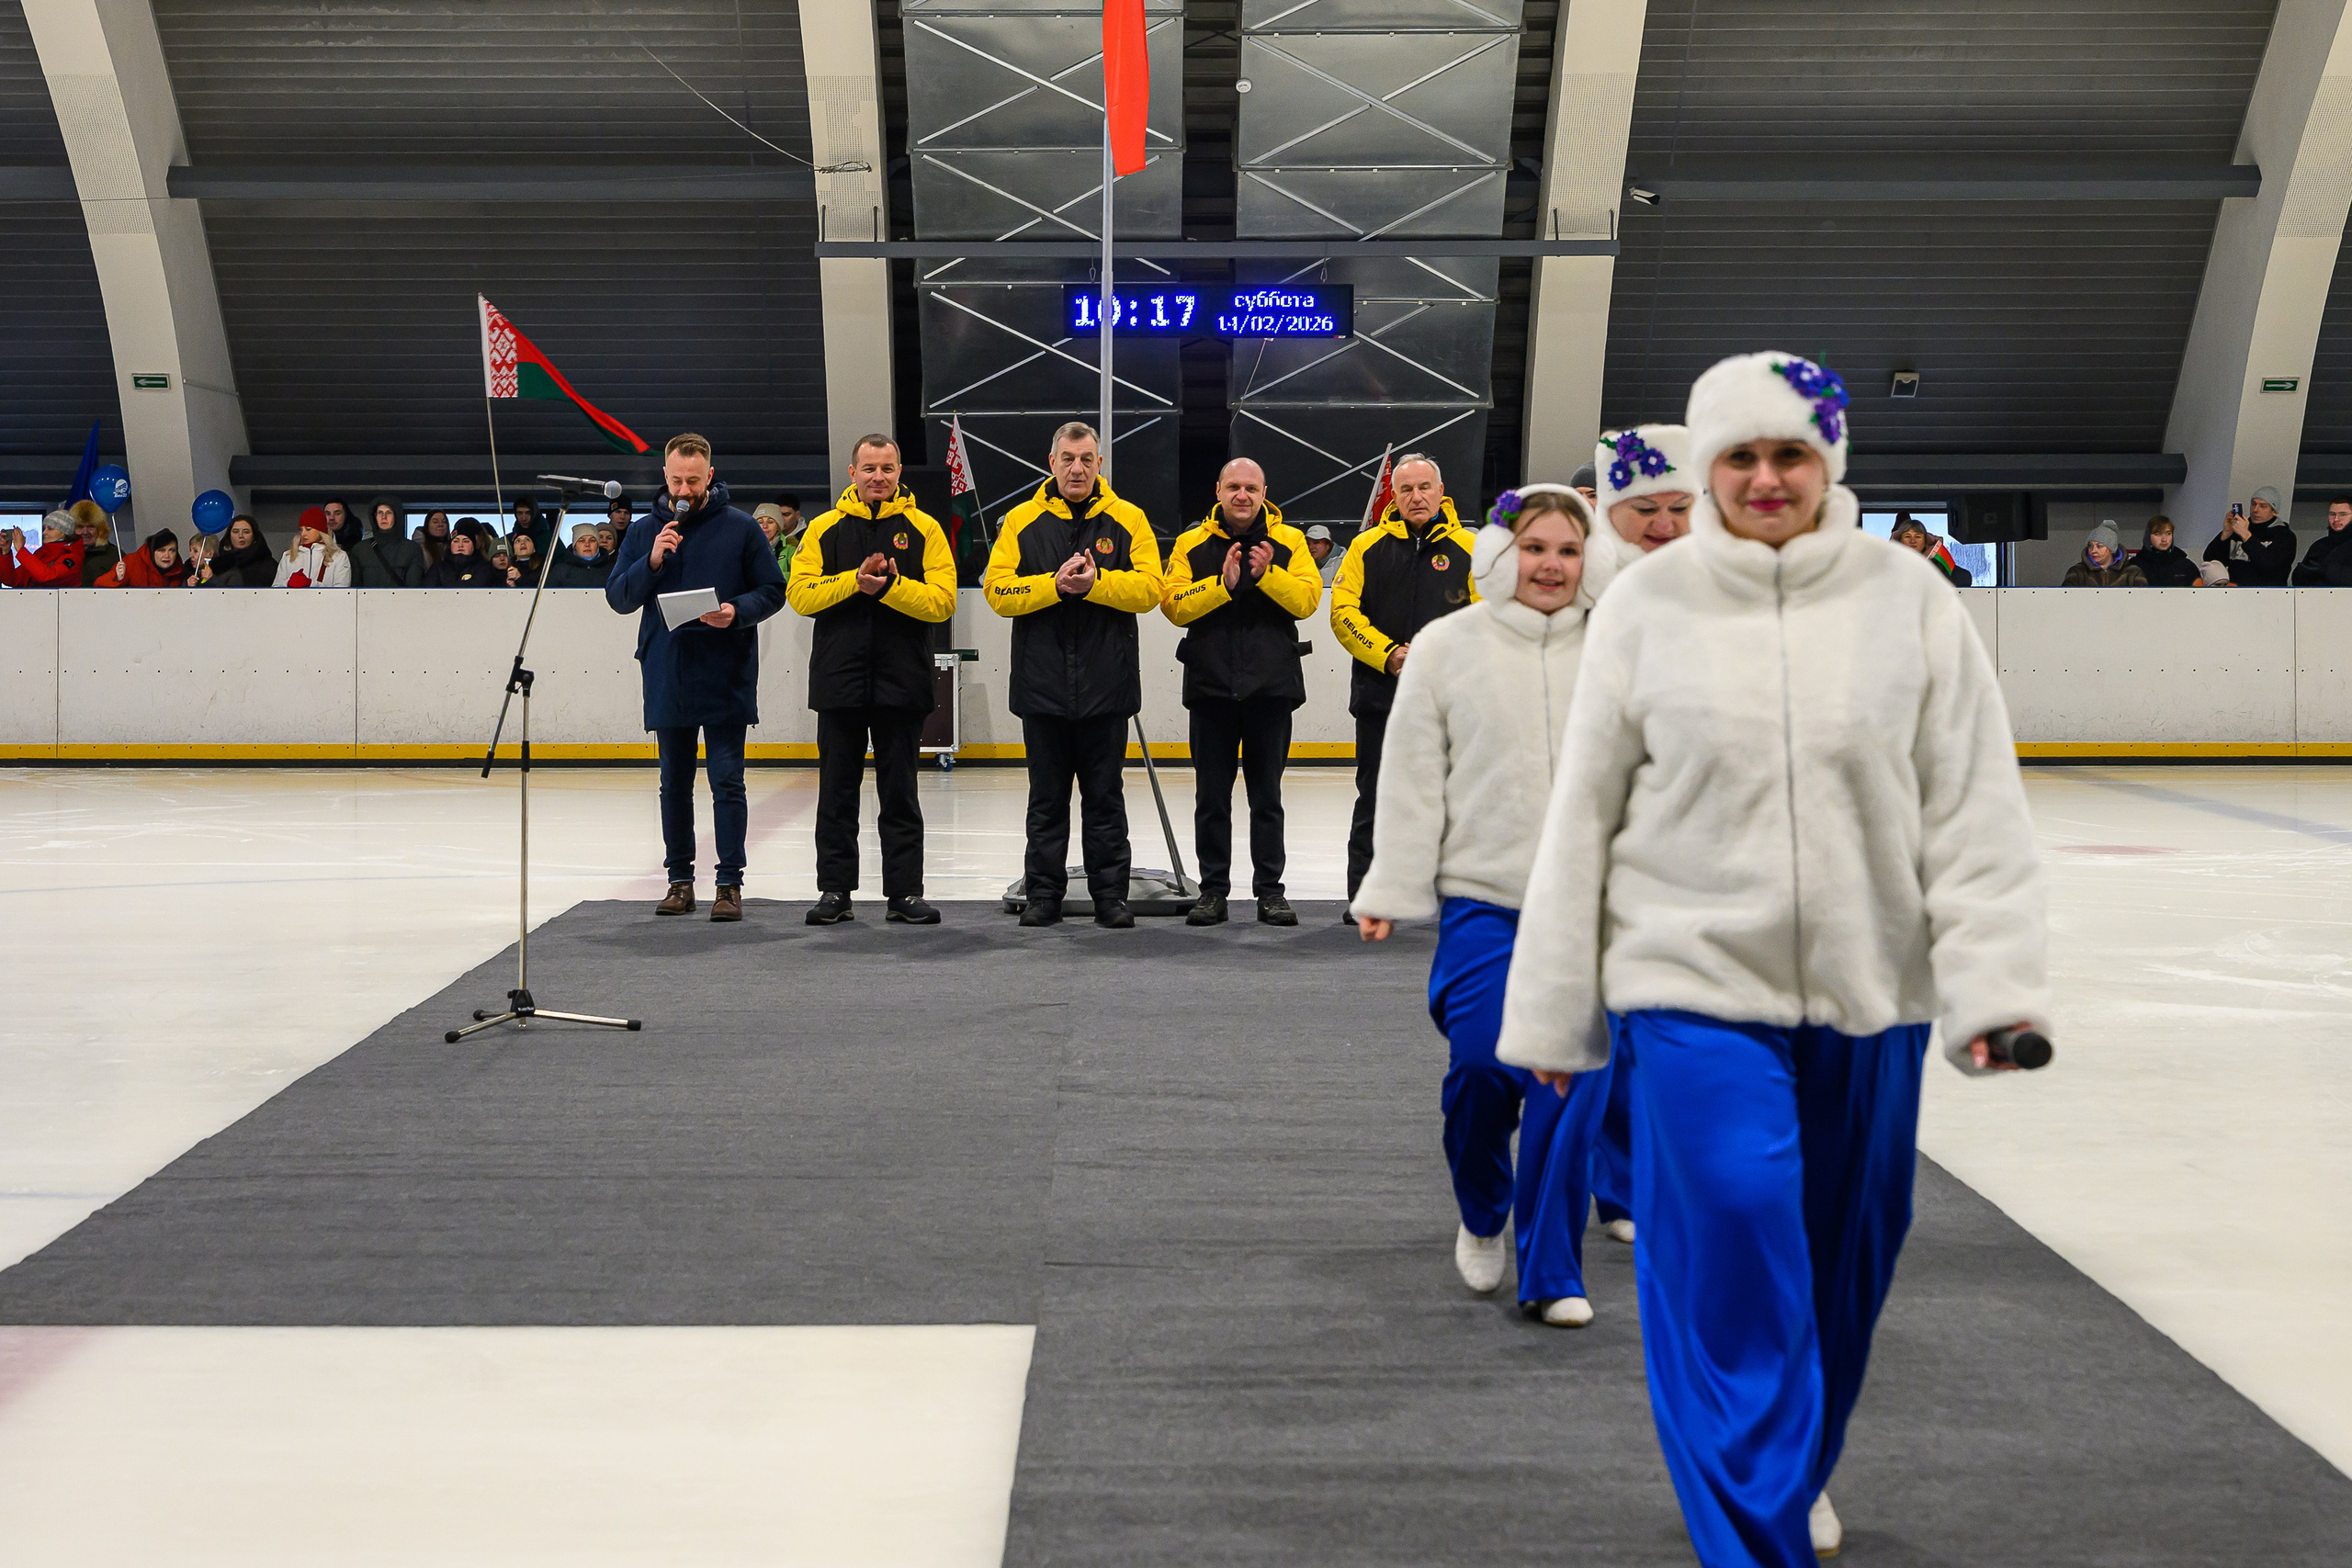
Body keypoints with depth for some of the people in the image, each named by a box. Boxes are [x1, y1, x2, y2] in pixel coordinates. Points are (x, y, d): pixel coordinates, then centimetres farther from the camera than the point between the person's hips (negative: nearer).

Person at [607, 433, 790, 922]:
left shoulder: (740, 528, 0)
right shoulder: (644, 530, 8)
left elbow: (773, 591, 1)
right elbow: (618, 598, 4)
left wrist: (737, 611, -17)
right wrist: (651, 562, -12)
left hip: (726, 679, -3)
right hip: (667, 678, 3)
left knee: (727, 781, -3)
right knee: (675, 783, 10)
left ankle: (730, 883, 0)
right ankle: (679, 878, 19)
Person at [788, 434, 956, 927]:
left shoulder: (924, 530, 4)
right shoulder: (824, 529, 7)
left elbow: (942, 600, -6)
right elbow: (801, 593, -4)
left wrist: (889, 586, -19)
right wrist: (855, 580, -16)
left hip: (902, 683, -1)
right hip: (838, 681, 1)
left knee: (900, 793, 5)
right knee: (837, 791, 6)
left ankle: (905, 893, 10)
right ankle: (835, 891, 14)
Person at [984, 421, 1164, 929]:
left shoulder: (1128, 520, 4)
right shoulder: (1021, 521, 5)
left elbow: (1149, 587, -6)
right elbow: (997, 591, -4)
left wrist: (1095, 583, -19)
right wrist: (1055, 585, -16)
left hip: (1106, 686, 0)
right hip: (1042, 684, 1)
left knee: (1105, 796, 6)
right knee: (1047, 797, 8)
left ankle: (1110, 893, 13)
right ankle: (1043, 892, 16)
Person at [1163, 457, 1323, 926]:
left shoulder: (1289, 542, 5)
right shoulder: (1191, 544, 5)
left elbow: (1307, 599, -6)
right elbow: (1174, 603, -7)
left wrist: (1267, 574, -21)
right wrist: (1224, 584, -18)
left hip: (1270, 685, 0)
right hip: (1210, 683, 1)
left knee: (1267, 795, 6)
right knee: (1211, 796, 6)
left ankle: (1270, 889, 13)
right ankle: (1213, 891, 13)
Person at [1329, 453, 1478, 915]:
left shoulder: (1467, 549, 4)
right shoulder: (1367, 547, 5)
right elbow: (1343, 611, -1)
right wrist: (1388, 655, -12)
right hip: (1380, 694, 0)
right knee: (1375, 799, 4)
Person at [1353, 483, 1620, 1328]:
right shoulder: (1446, 647, 4)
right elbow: (1412, 780, 4)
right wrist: (1392, 890, 0)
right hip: (1481, 901, -1)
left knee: (1575, 1083, -4)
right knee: (1481, 1066, -7)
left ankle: (1550, 1272, 10)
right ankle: (1482, 1217, 24)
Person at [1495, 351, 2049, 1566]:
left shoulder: (1906, 598, -1)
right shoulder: (1648, 605, -3)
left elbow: (1974, 807, -1)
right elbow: (1584, 815, 0)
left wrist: (1993, 983, -10)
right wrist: (1551, 1010, 2)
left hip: (1870, 994, 2)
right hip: (1695, 985, -2)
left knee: (1845, 1262, 17)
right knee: (1732, 1262, -8)